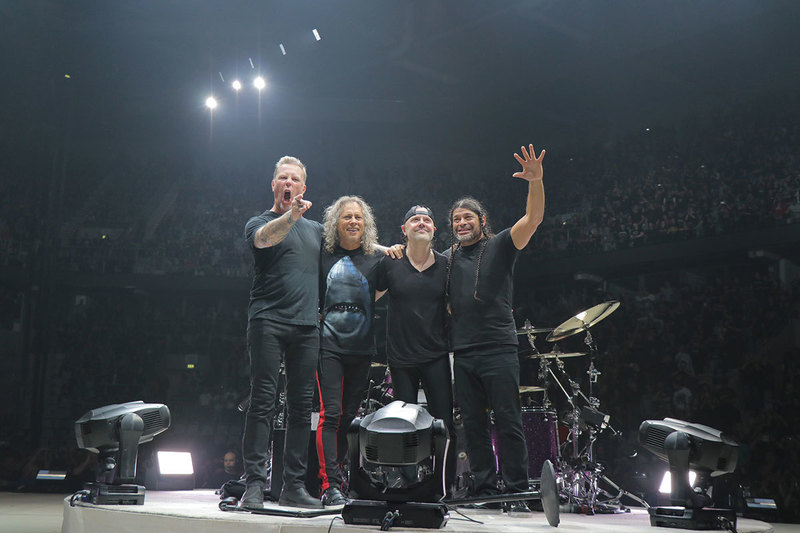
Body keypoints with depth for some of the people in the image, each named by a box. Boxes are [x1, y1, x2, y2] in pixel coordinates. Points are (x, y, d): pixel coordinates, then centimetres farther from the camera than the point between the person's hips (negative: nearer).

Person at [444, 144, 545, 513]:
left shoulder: (500, 246, 5)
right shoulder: (447, 259, 17)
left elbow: (533, 219, -8)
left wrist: (536, 181, -23)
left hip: (498, 350, -4)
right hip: (462, 354, 4)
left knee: (508, 423, -5)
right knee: (473, 426, 5)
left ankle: (517, 493, 0)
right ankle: (484, 491, 12)